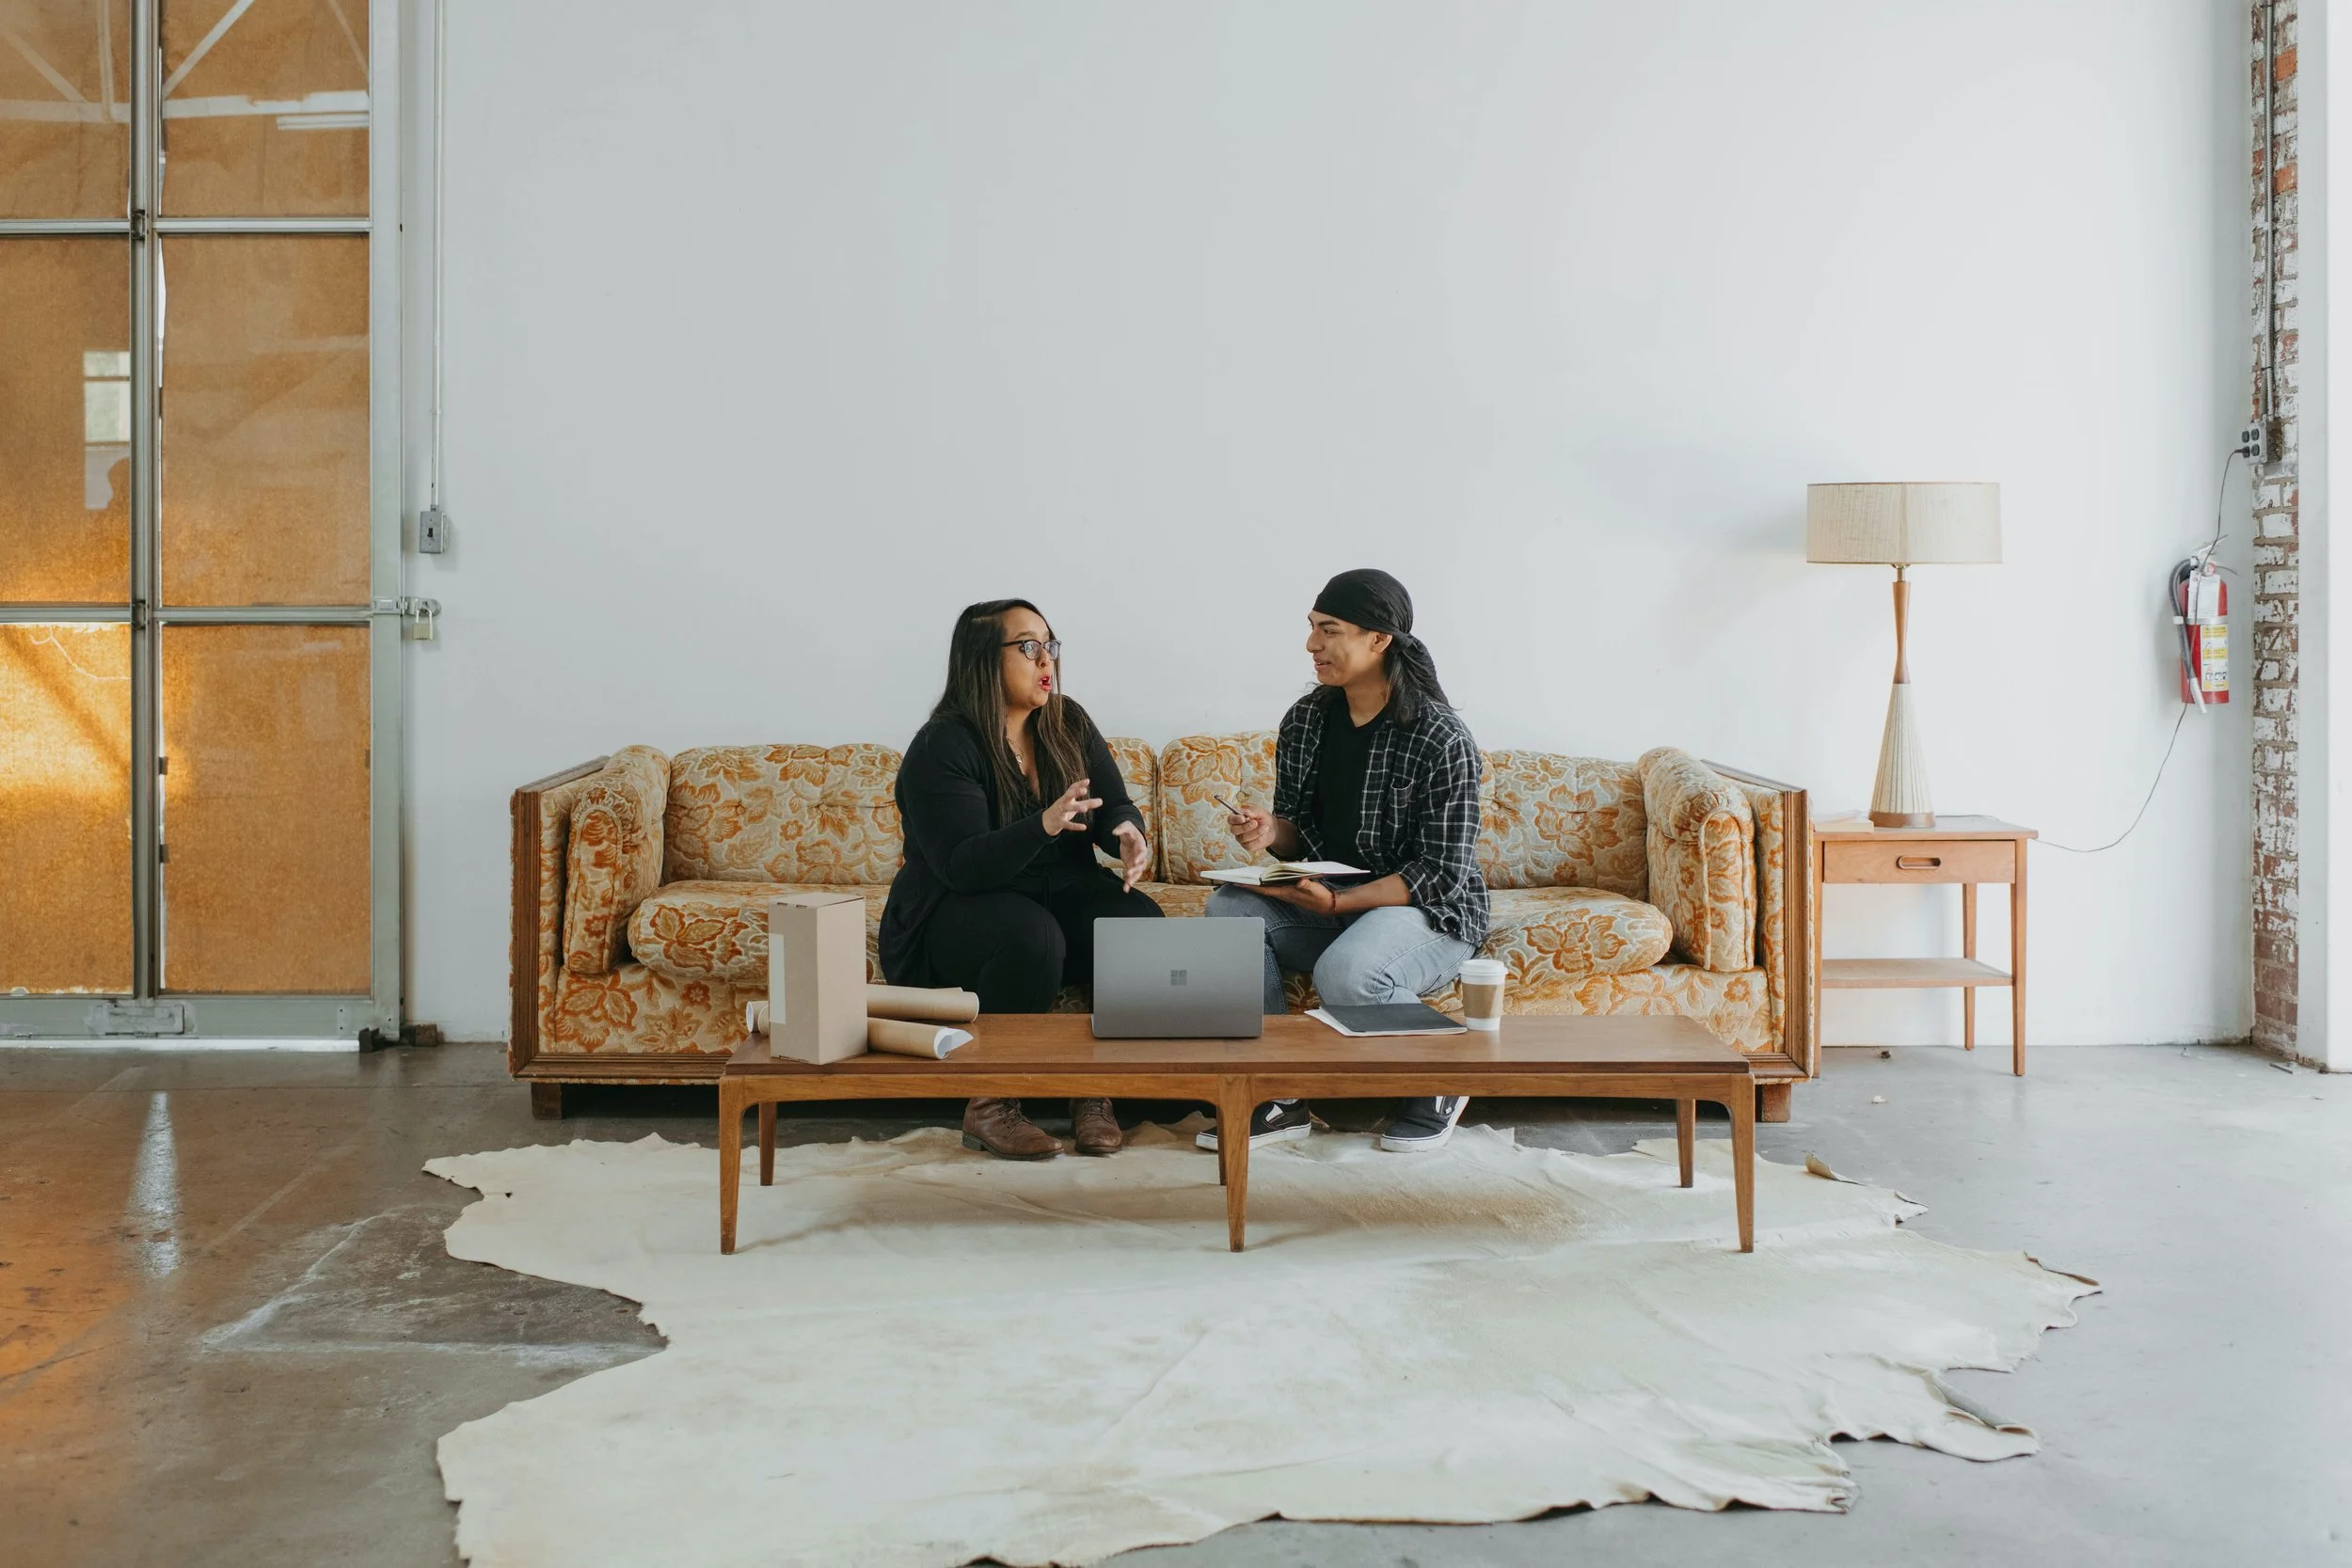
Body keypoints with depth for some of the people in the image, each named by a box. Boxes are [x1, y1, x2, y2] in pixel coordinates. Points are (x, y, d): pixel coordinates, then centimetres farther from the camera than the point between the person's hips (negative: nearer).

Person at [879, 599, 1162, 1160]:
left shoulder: (1068, 725, 5)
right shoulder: (942, 747, -15)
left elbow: (1116, 808, 3)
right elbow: (962, 866, -25)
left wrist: (1127, 834, -23)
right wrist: (1044, 825, -41)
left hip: (1060, 895, 6)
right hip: (953, 918, -6)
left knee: (1140, 921, -24)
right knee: (1031, 935, -37)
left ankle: (1095, 1093, -12)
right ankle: (989, 1107, -21)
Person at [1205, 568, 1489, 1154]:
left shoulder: (1441, 739, -18)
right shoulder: (1305, 720, 1)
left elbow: (1443, 874, -18)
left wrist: (1337, 901, -29)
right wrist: (1272, 832, -14)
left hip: (1431, 914, -6)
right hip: (1328, 904, 6)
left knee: (1344, 972, -36)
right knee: (1229, 908, -20)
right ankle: (1277, 1095, -15)